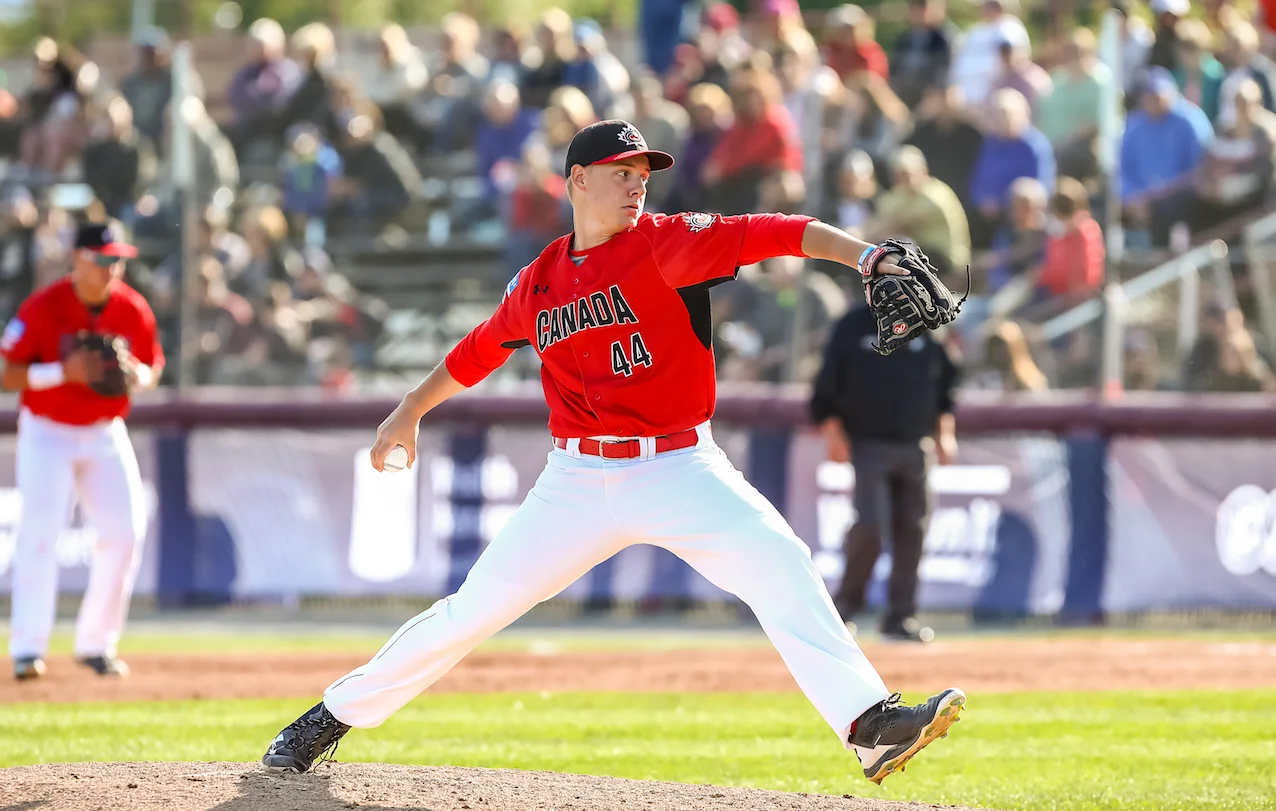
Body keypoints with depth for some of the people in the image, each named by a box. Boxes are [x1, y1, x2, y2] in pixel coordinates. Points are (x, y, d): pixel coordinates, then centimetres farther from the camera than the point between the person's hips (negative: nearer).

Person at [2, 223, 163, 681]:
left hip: (105, 436, 4)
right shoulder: (42, 308, -15)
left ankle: (95, 643, 7)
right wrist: (62, 371, -29)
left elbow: (152, 368, 10)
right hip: (47, 434, -4)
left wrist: (137, 375, -14)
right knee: (40, 531, -16)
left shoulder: (133, 310, -3)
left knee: (125, 531, -5)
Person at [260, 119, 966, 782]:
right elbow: (479, 351, 24)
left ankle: (868, 723, -29)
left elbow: (775, 234, -18)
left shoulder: (667, 244, -5)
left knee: (778, 562, -24)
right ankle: (333, 717, 18)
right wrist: (411, 410, 32)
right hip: (578, 481, 2)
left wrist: (861, 254, -33)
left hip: (680, 471, -2)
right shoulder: (537, 282, 6)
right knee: (473, 609, 2)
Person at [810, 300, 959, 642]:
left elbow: (946, 384, 17)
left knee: (912, 530, 1)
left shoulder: (927, 332, 10)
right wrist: (834, 434, -10)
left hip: (917, 448, 4)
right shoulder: (852, 328, 0)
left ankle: (902, 617, 8)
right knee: (870, 524, -16)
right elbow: (826, 388, -1)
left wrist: (945, 432, 9)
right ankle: (846, 602, 3)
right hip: (868, 444, -4)